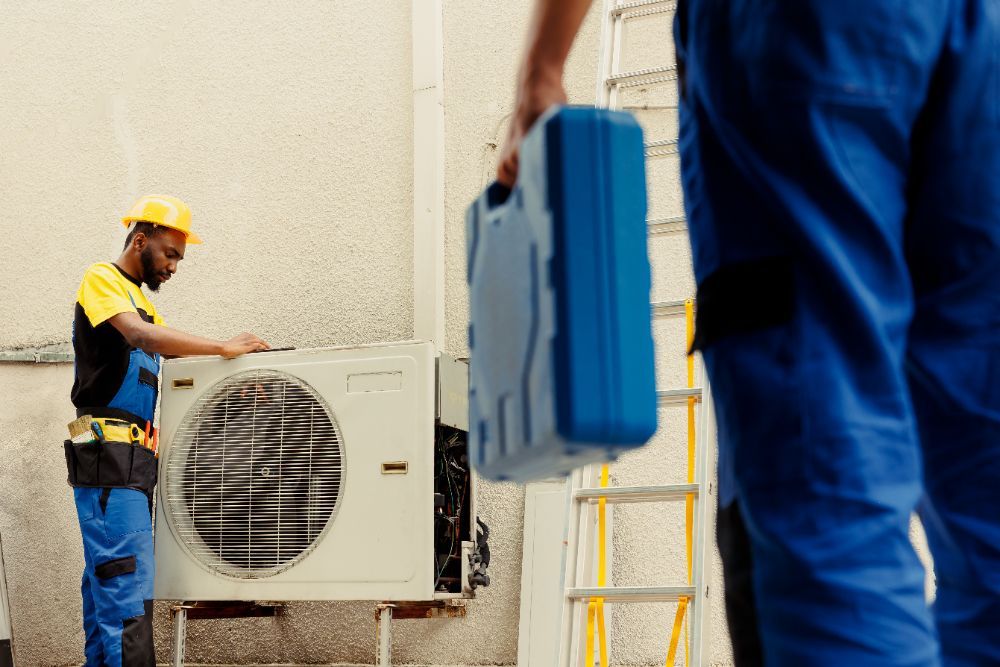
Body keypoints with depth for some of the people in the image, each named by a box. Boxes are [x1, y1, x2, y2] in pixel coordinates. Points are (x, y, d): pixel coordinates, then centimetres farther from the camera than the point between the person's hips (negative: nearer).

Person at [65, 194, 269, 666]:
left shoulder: (142, 302, 24)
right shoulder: (102, 280, -3)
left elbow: (176, 356, 16)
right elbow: (140, 336, -21)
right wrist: (223, 348, -21)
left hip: (134, 456, 9)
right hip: (109, 448, -9)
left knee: (105, 580, 9)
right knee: (127, 584, -16)